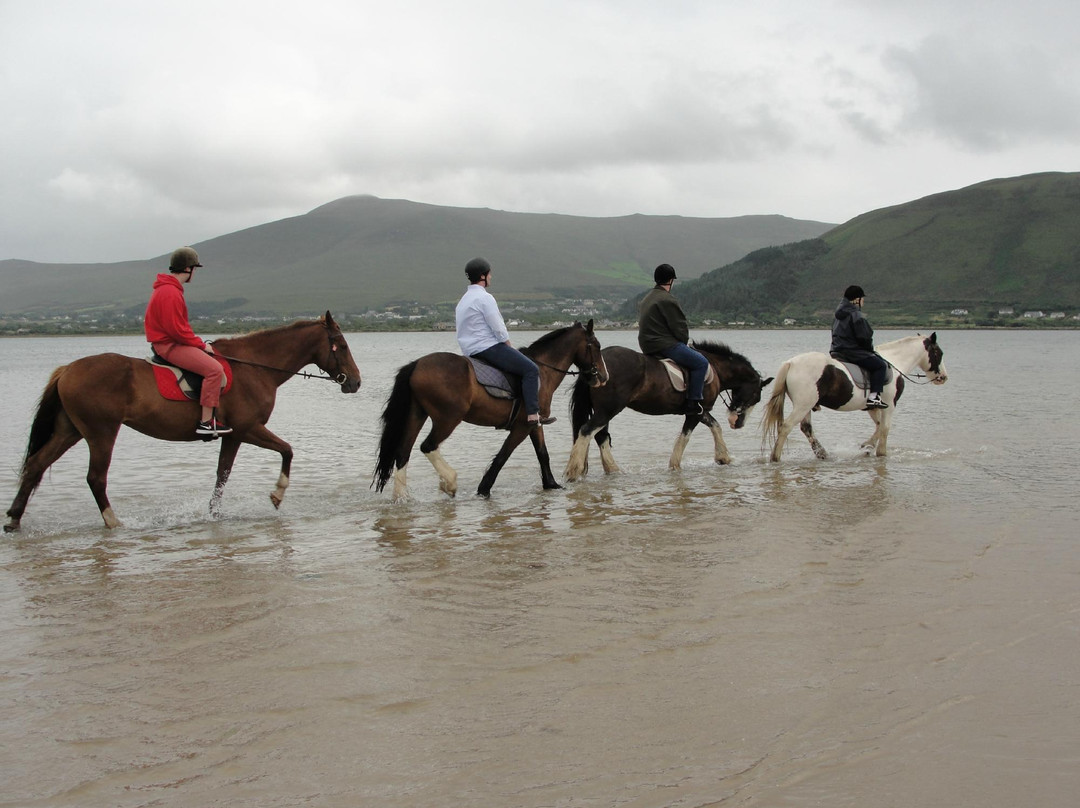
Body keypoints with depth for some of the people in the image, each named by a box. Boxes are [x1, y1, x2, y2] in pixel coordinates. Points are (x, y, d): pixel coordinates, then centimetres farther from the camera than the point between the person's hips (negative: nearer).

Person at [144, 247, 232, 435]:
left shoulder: (166, 289, 16)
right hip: (169, 345, -11)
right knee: (214, 369, -21)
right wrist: (201, 344, -12)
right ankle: (206, 423, -22)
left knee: (213, 365, 19)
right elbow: (176, 329, -23)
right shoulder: (171, 293, -19)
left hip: (170, 343, 11)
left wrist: (198, 343, 14)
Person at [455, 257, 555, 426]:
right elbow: (498, 329, -16)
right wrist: (510, 347, 0)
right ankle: (533, 414, -21)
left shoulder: (463, 300, 19)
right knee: (531, 369, -12)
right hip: (488, 347, -11)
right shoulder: (485, 298, -13)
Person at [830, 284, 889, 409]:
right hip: (852, 351, -10)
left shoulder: (838, 315, 15)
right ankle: (874, 396, -16)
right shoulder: (857, 316, -14)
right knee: (881, 365, -5)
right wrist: (870, 350, 4)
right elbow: (864, 338, -16)